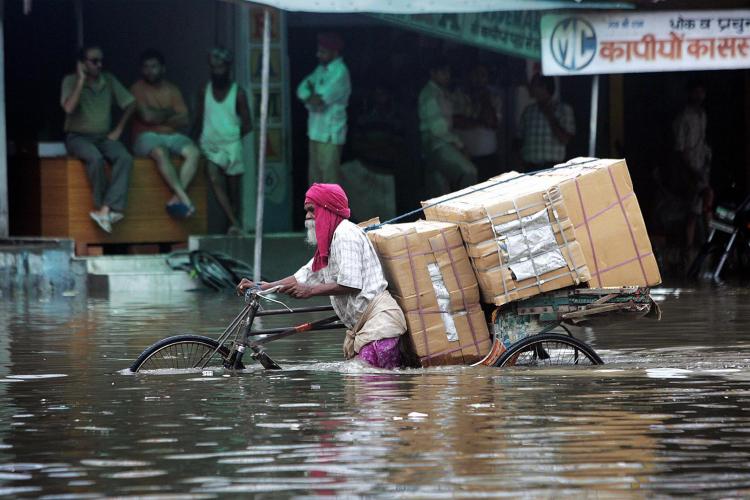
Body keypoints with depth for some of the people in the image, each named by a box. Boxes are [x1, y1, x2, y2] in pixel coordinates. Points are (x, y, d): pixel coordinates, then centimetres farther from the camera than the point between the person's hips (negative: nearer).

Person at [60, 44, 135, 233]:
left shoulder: (109, 80, 7)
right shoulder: (71, 81, -3)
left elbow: (130, 104, 14)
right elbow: (69, 108, -20)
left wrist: (118, 130, 4)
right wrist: (81, 80, -18)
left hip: (104, 136, 4)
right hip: (77, 136, -4)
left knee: (125, 158, -28)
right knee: (95, 158, -37)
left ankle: (105, 210, -37)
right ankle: (111, 209, -24)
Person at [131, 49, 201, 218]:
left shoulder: (172, 90, 14)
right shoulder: (138, 88, 2)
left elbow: (184, 120, 3)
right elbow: (147, 117, -12)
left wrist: (159, 117, -6)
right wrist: (169, 113, 2)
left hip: (172, 136, 4)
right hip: (147, 137, -4)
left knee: (193, 152, -27)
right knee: (160, 152, -38)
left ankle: (176, 198, -36)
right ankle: (184, 198, -42)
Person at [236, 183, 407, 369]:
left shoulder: (346, 233, -10)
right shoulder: (327, 244, 22)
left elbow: (351, 284, -17)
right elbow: (302, 277, 25)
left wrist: (309, 291, -14)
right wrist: (261, 287, 16)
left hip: (379, 318, -10)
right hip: (359, 325, 10)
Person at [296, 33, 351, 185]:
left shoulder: (340, 72, -14)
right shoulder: (321, 69, 14)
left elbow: (319, 100, -20)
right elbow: (302, 89, 7)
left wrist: (309, 97, 1)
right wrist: (313, 97, -11)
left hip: (330, 134, -9)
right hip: (316, 131, 9)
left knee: (328, 177, -9)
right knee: (314, 177, 14)